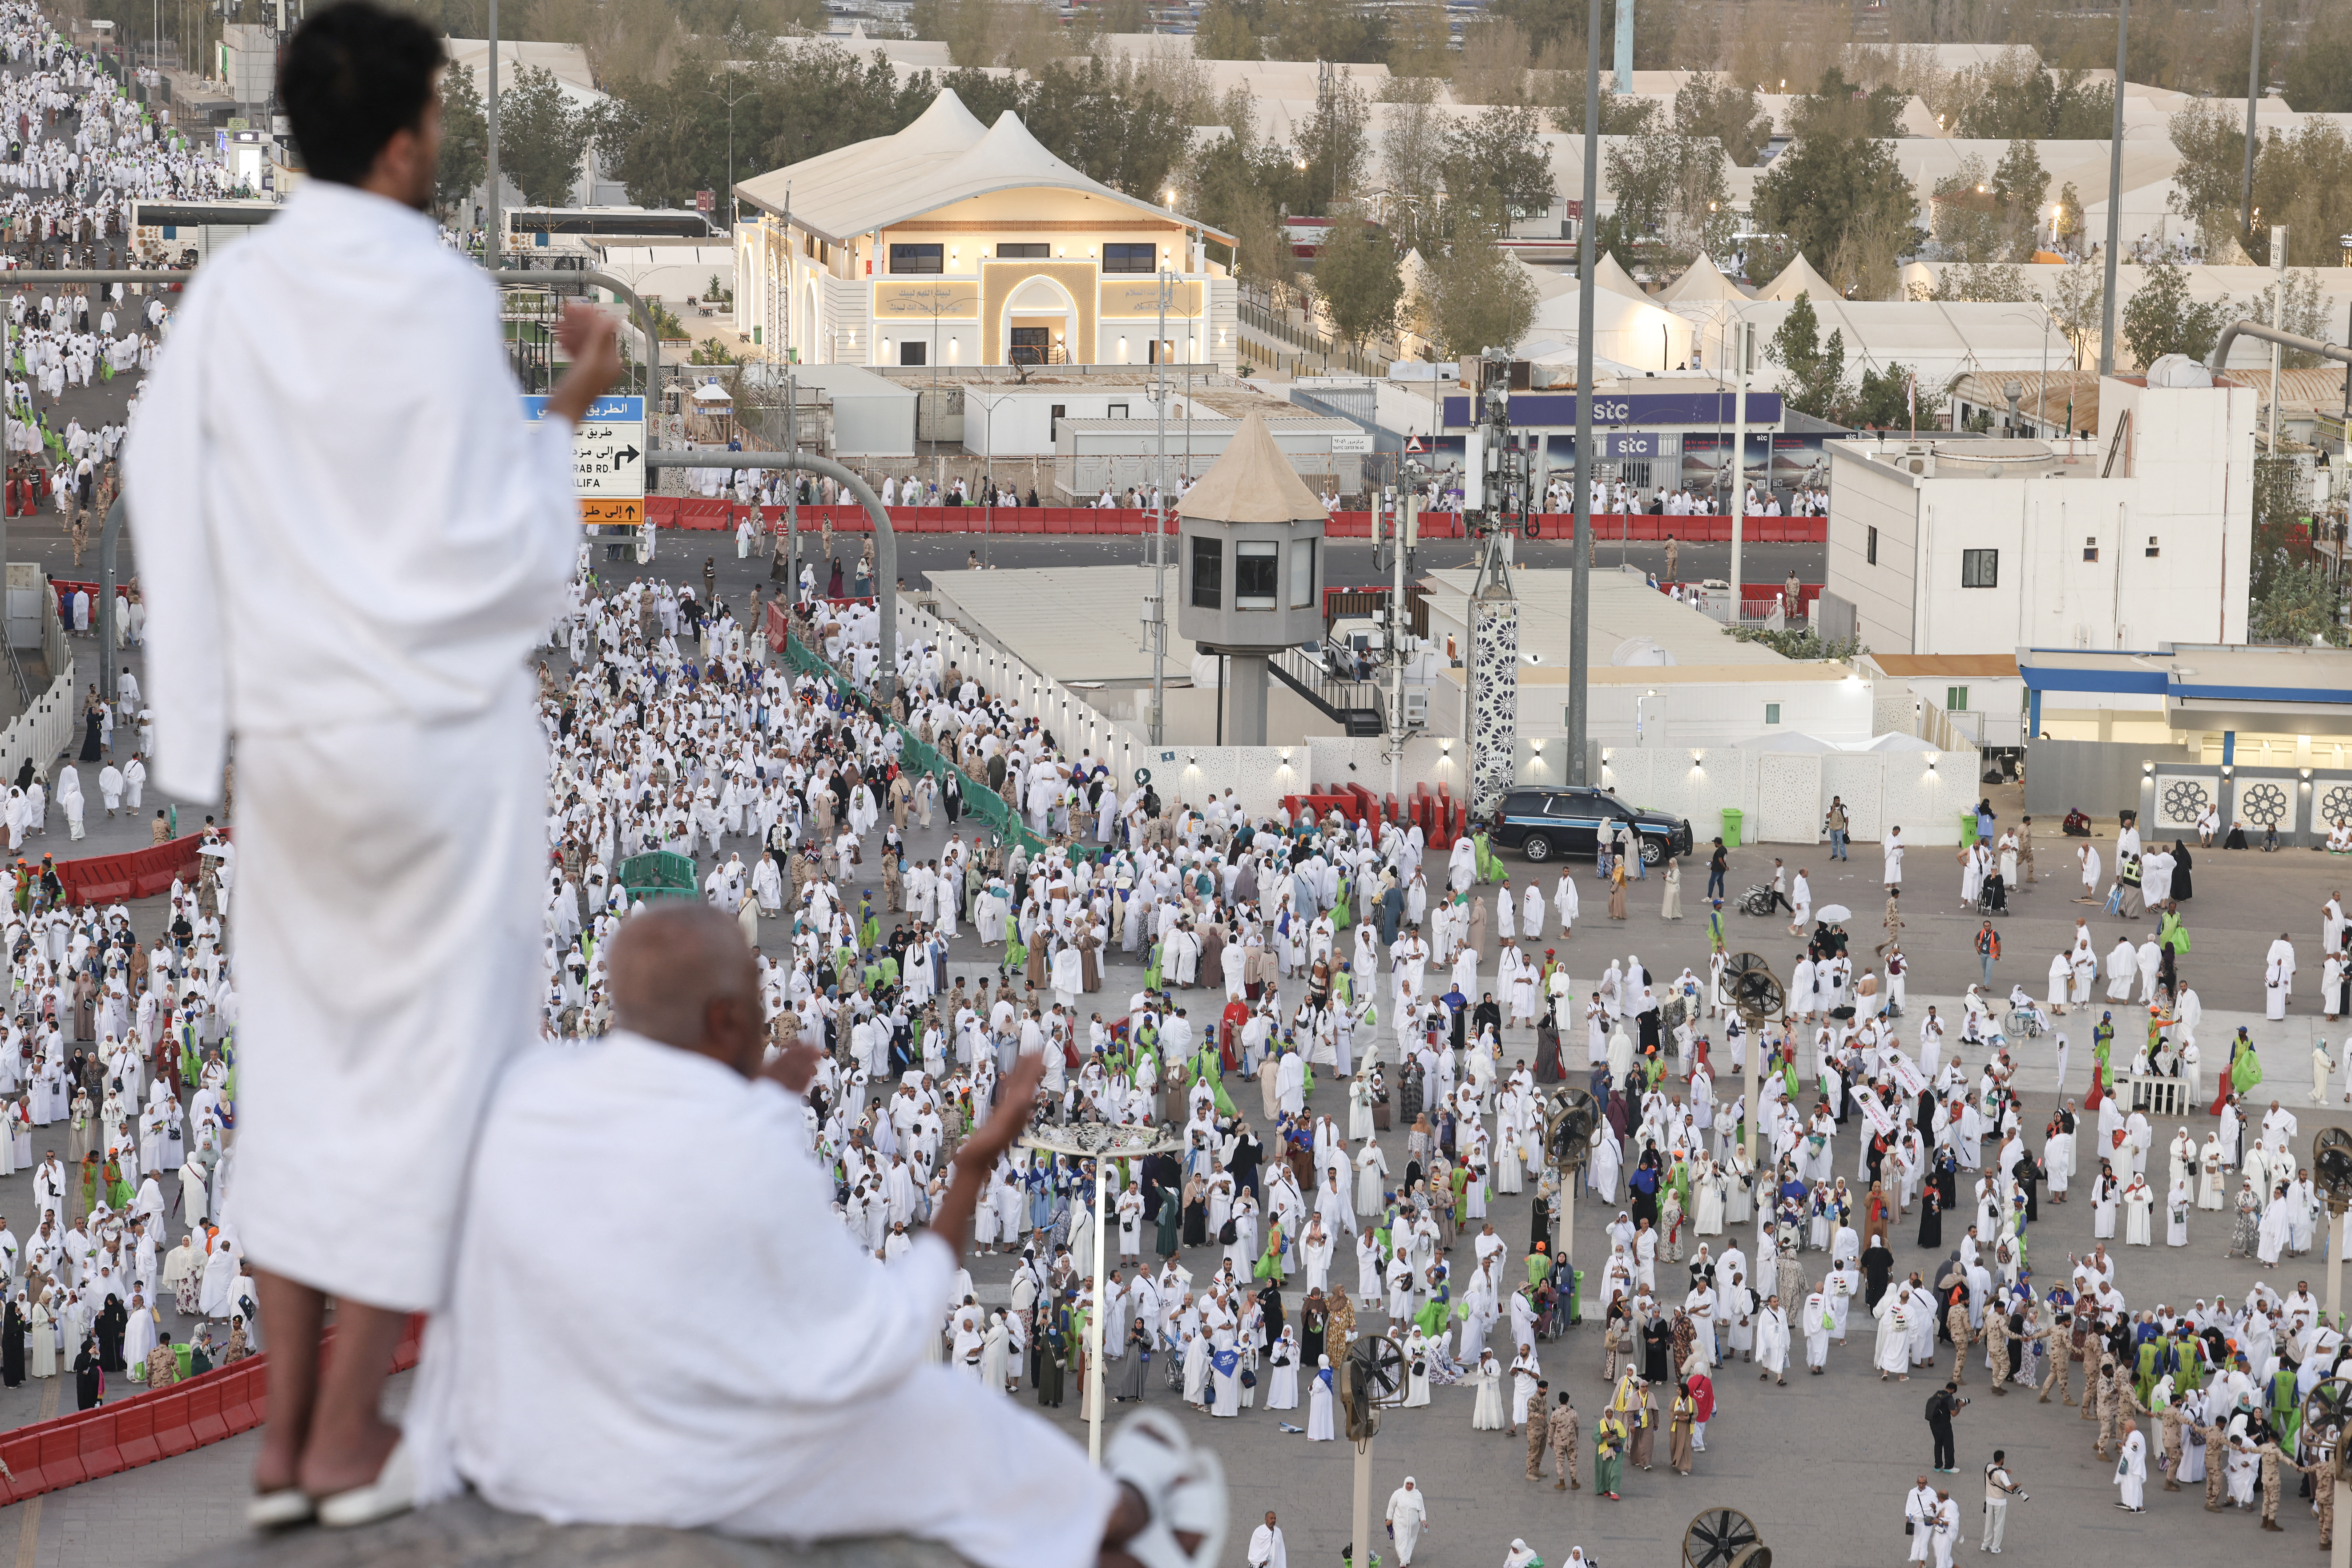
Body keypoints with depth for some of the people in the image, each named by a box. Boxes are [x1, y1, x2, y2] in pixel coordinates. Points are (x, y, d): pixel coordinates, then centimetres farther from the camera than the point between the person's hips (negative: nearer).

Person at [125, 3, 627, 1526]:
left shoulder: (227, 300, -1)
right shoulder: (441, 298, -14)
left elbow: (169, 503, 3)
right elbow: (508, 551, -13)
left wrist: (215, 706, 11)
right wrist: (566, 414, 1)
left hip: (286, 733, 5)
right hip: (439, 728, -5)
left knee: (299, 1060, 12)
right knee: (429, 1059, 5)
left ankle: (285, 1431, 14)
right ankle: (353, 1436, 7)